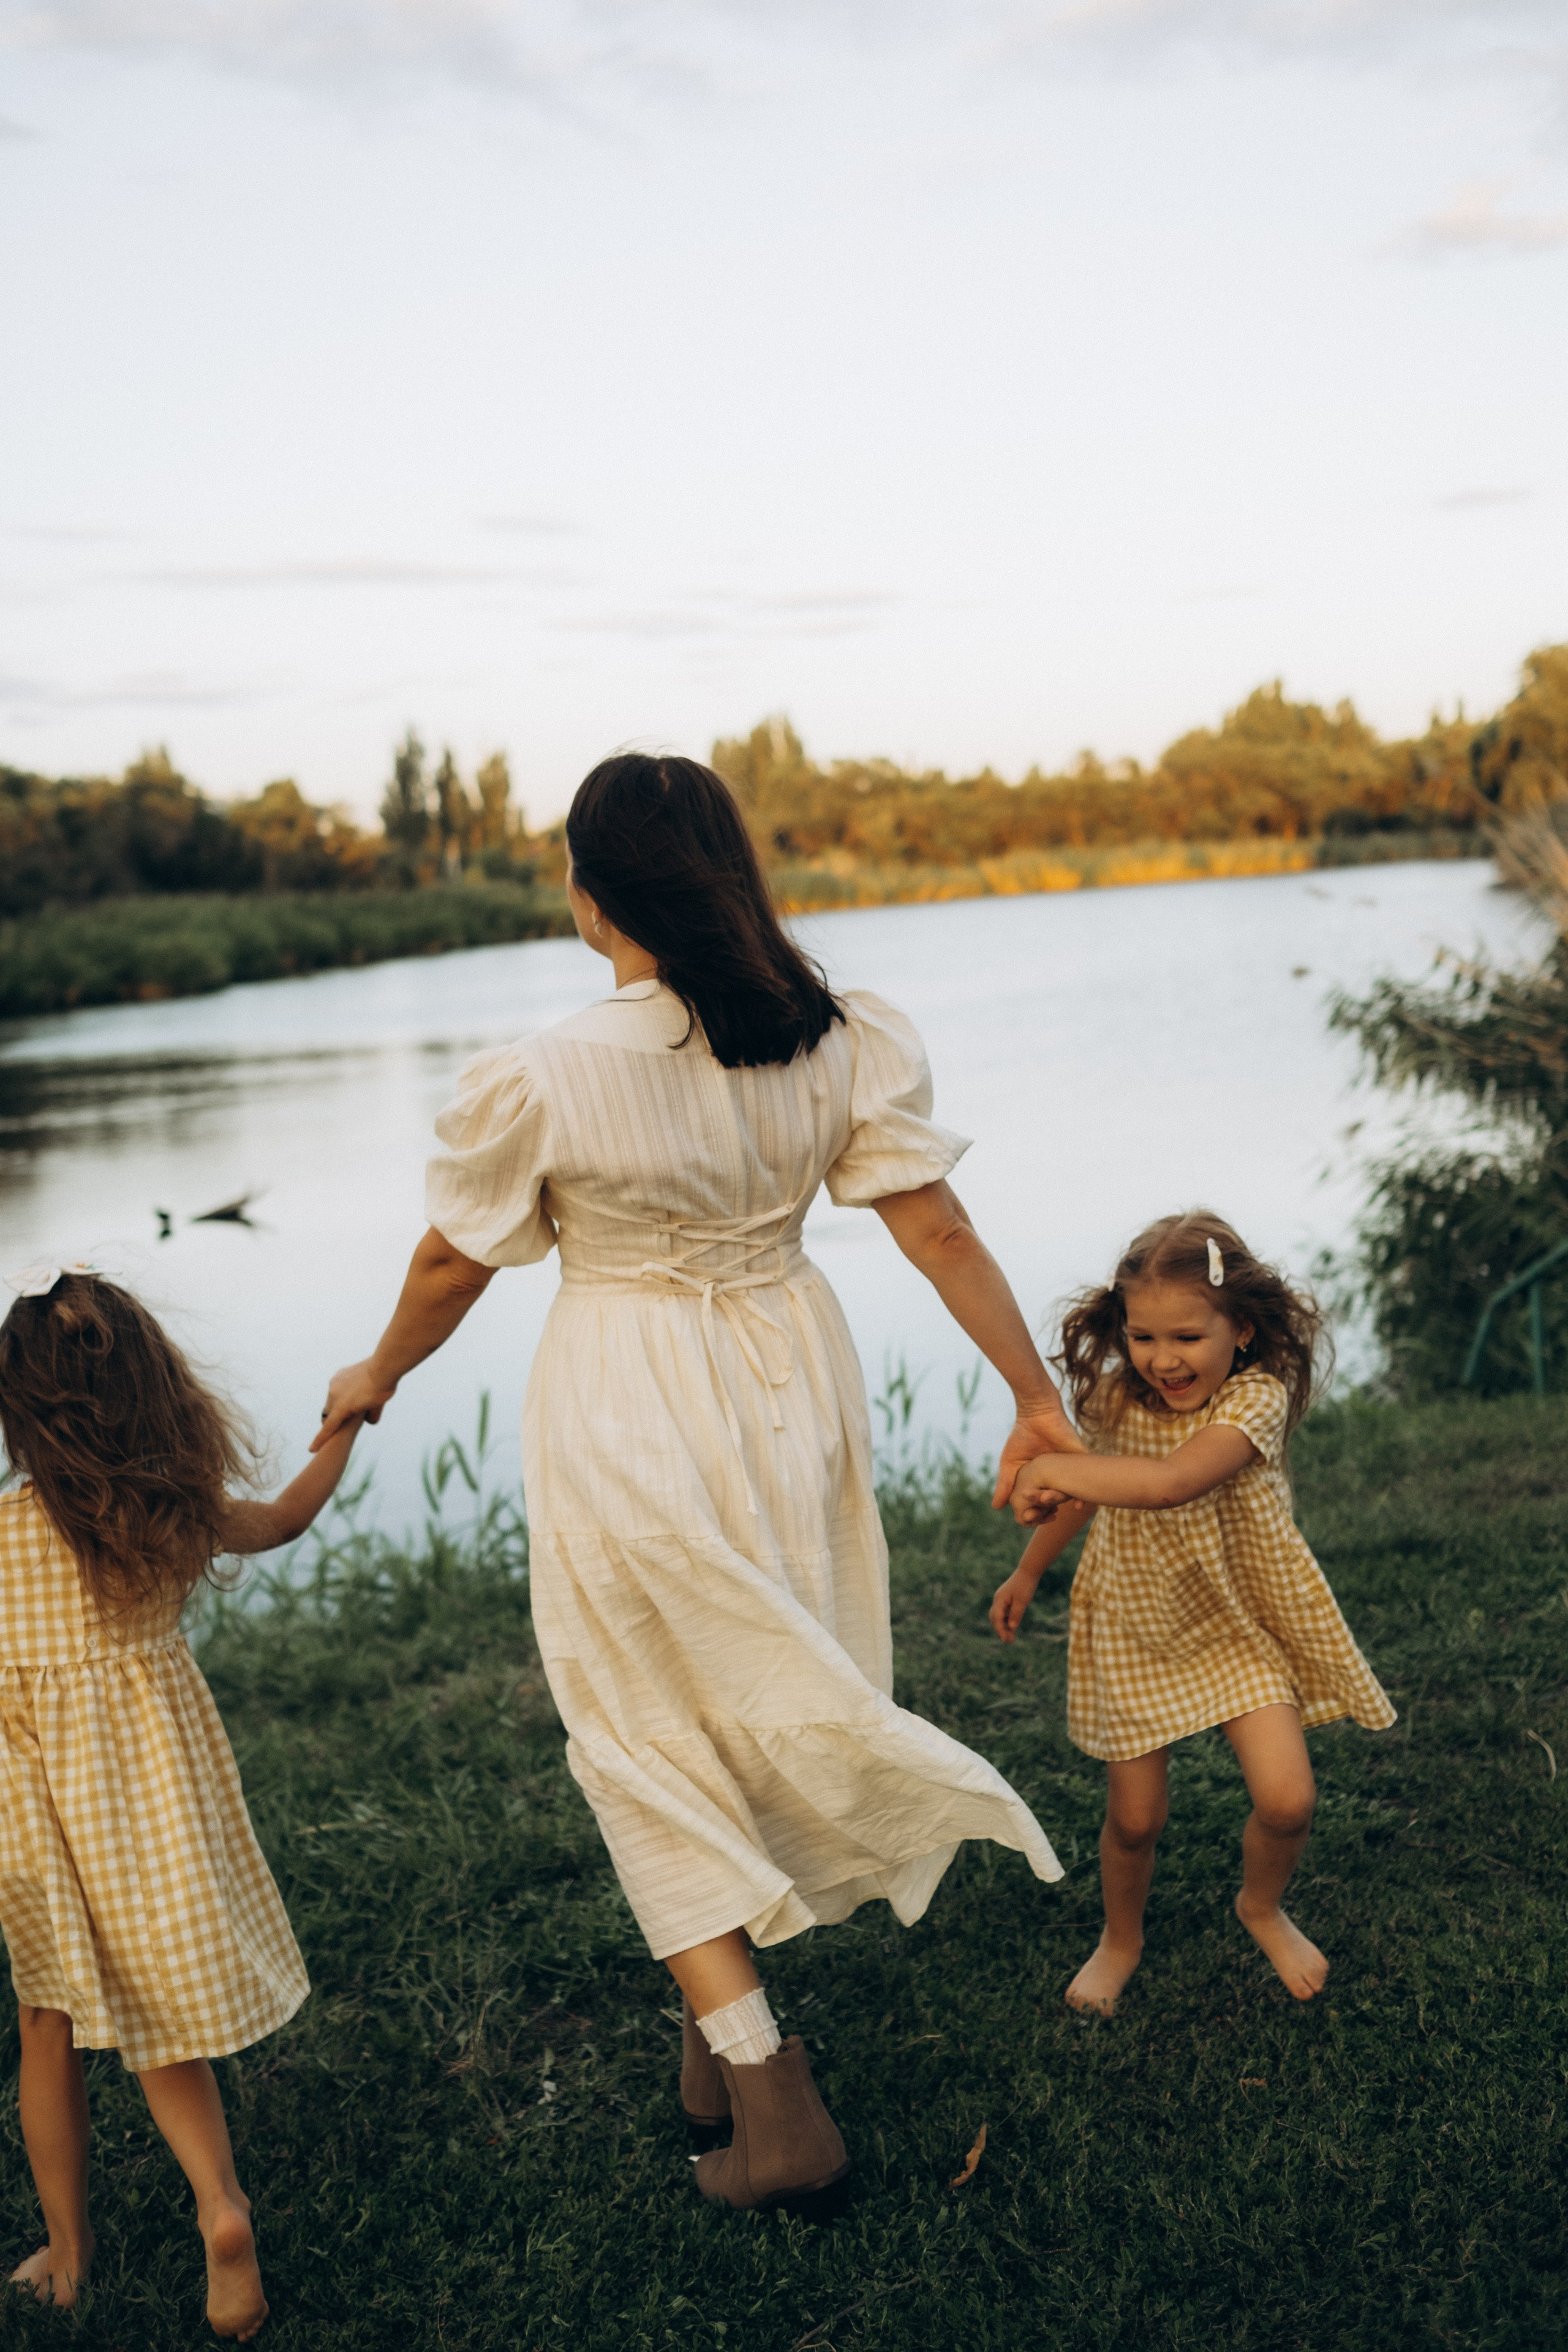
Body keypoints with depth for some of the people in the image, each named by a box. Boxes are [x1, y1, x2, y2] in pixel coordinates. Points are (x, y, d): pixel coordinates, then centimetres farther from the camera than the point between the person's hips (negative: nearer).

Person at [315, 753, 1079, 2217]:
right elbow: (940, 1233, -7)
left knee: (654, 1741, 11)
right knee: (766, 1703, 21)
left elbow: (452, 1269, -4)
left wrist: (375, 1378, 15)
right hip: (788, 1381, 4)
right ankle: (721, 2035, 39)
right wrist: (1033, 1395, 3)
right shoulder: (843, 1041, -9)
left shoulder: (536, 1081, -18)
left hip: (622, 1419, -4)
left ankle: (769, 2104, 13)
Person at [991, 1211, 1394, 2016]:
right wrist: (1028, 1572, 19)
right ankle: (1121, 1938, 38)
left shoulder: (1256, 1398, -26)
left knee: (1287, 1800, -11)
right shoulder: (1118, 1398, -11)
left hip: (1238, 1625, -2)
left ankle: (1261, 1907, 24)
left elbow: (1169, 1482, -44)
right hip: (1134, 1630, 2)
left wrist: (1050, 1468, -37)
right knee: (1134, 1818, 7)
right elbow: (1087, 1489, 10)